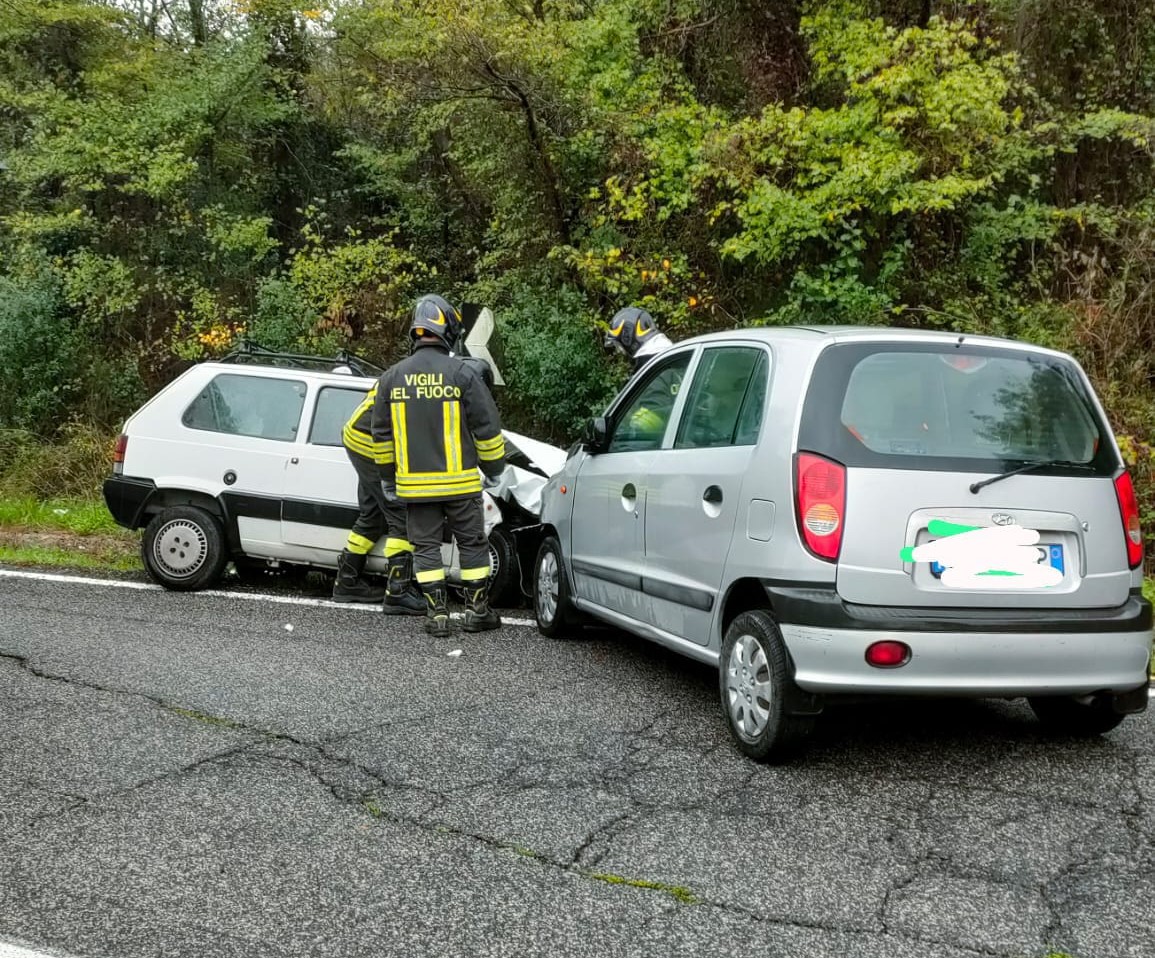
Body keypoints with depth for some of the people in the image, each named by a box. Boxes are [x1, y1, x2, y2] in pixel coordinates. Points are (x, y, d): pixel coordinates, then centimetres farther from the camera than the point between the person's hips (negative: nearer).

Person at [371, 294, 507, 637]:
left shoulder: (392, 377, 3)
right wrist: (494, 469, 10)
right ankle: (477, 610, 14)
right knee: (472, 544, 9)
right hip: (460, 481, -2)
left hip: (415, 483, 3)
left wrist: (388, 477, 20)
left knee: (426, 547, 9)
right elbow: (487, 427, -4)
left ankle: (437, 613, 6)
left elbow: (382, 434, 10)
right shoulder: (462, 373, -8)